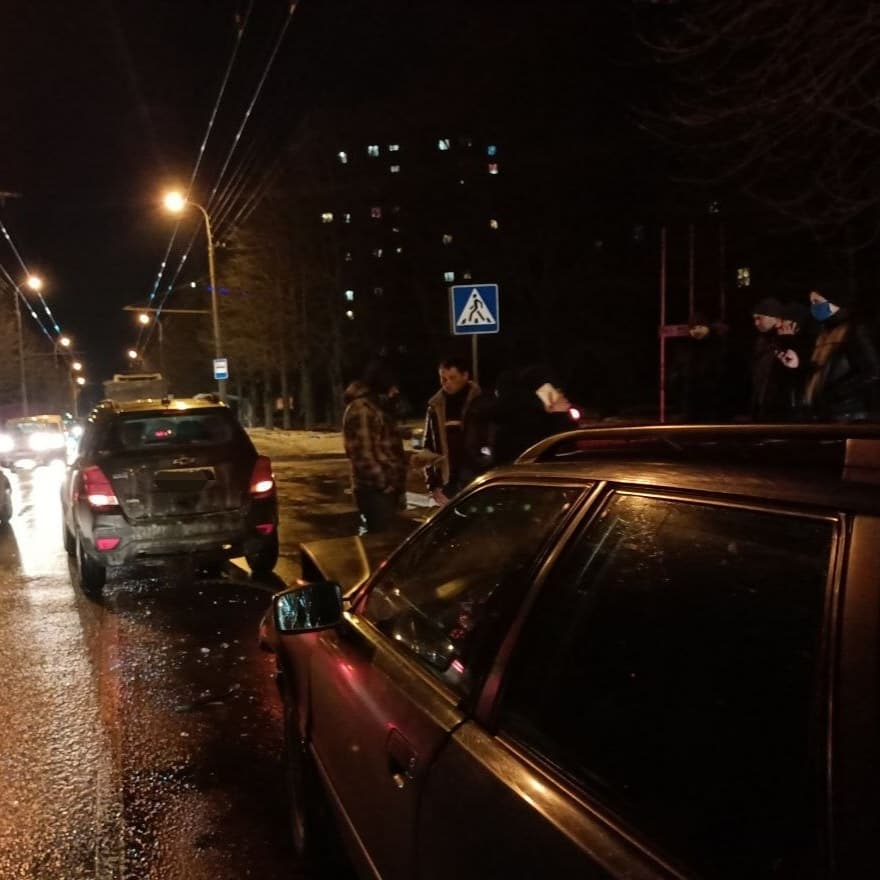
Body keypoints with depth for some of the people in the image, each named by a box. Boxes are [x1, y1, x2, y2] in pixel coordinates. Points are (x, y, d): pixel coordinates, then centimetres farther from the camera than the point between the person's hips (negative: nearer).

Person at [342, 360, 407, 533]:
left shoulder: (378, 405, 17)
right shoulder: (361, 409, -14)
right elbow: (363, 454, -20)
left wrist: (396, 483, 17)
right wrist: (384, 484, -18)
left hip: (388, 487, 10)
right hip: (375, 489, -9)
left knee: (384, 533, 13)